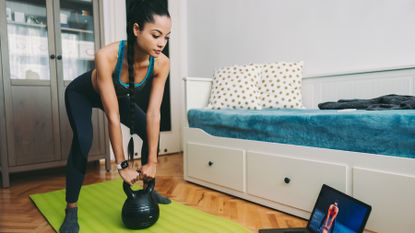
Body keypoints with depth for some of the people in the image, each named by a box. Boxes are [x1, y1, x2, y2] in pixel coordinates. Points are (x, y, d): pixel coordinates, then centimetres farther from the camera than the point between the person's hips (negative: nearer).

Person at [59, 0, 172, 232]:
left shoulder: (162, 63, -31)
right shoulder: (107, 56, -43)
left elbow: (153, 114, -27)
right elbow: (113, 116, -40)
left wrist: (152, 161, -26)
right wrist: (123, 165, -34)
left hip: (120, 96, 4)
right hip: (82, 94, -4)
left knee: (151, 133, -4)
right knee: (83, 142, -25)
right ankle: (71, 210, -4)